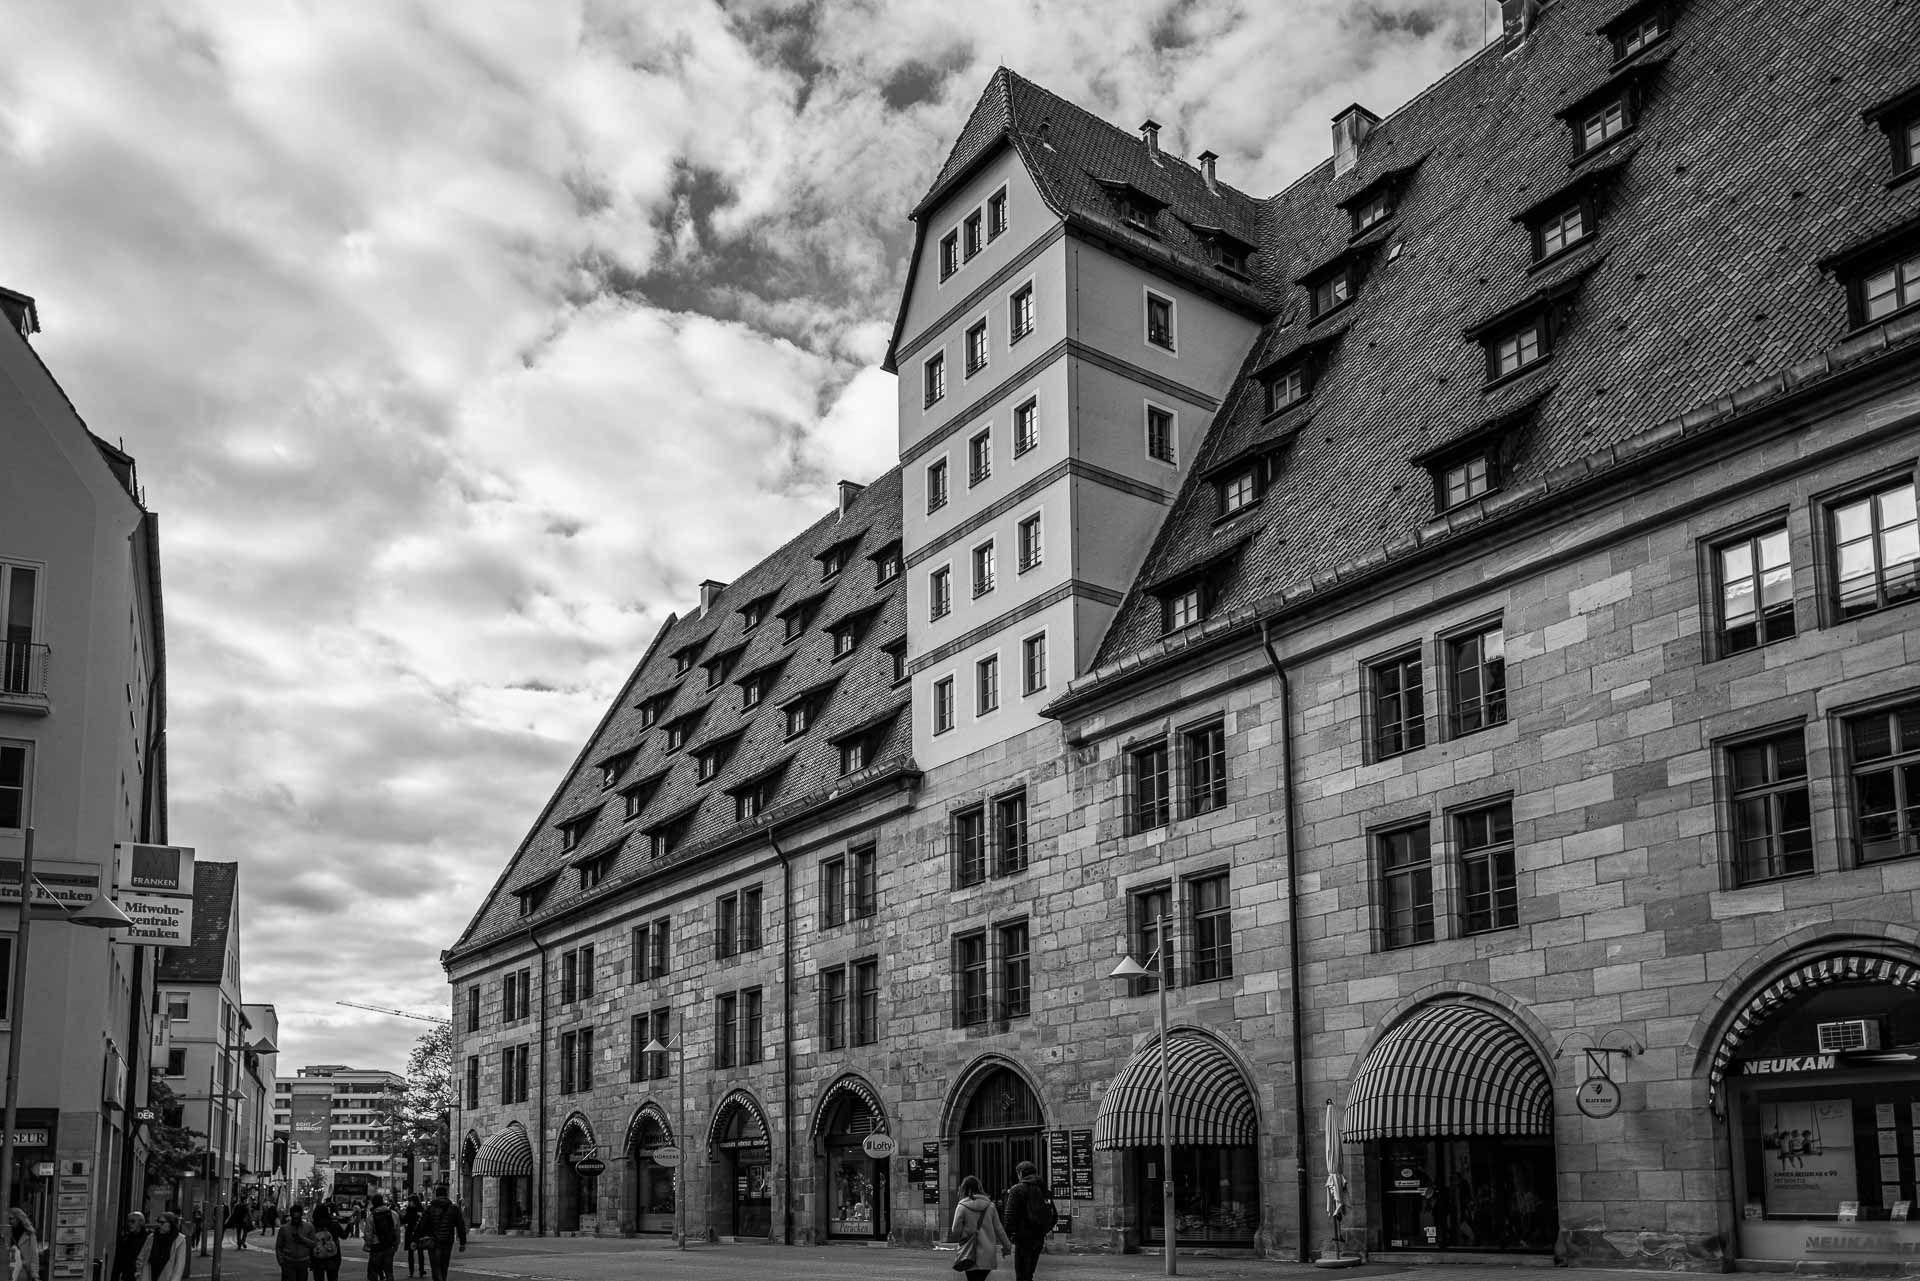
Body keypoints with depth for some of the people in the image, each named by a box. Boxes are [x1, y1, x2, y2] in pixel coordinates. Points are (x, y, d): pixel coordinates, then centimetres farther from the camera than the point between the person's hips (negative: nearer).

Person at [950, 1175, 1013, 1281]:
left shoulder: (962, 1207, -7)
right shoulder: (989, 1205, 3)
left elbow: (956, 1231, -6)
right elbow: (999, 1228, 7)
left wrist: (961, 1240, 15)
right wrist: (1007, 1245, 16)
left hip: (971, 1254, -3)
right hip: (988, 1254, 3)